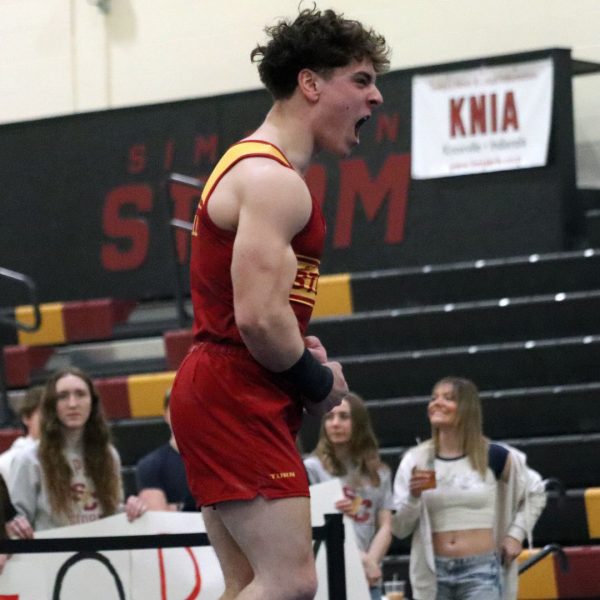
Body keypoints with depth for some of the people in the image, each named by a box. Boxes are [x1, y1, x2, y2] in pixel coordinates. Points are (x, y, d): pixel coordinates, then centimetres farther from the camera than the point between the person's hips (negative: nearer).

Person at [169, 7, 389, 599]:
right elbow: (258, 317, -24)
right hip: (236, 397, -11)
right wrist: (319, 381, -9)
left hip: (223, 393, 11)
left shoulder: (253, 166, 19)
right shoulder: (275, 180, -15)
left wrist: (300, 348, 12)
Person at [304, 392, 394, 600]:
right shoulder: (313, 468, 4)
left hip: (368, 579, 4)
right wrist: (359, 557, -11)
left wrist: (370, 561, -9)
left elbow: (385, 527, 10)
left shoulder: (379, 473, 16)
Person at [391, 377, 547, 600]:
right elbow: (399, 529, 1)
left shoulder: (492, 456, -1)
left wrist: (517, 533, 6)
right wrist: (413, 496, -16)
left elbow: (535, 491, 16)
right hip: (434, 572, 2)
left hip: (481, 572, -2)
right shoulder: (416, 460, 0)